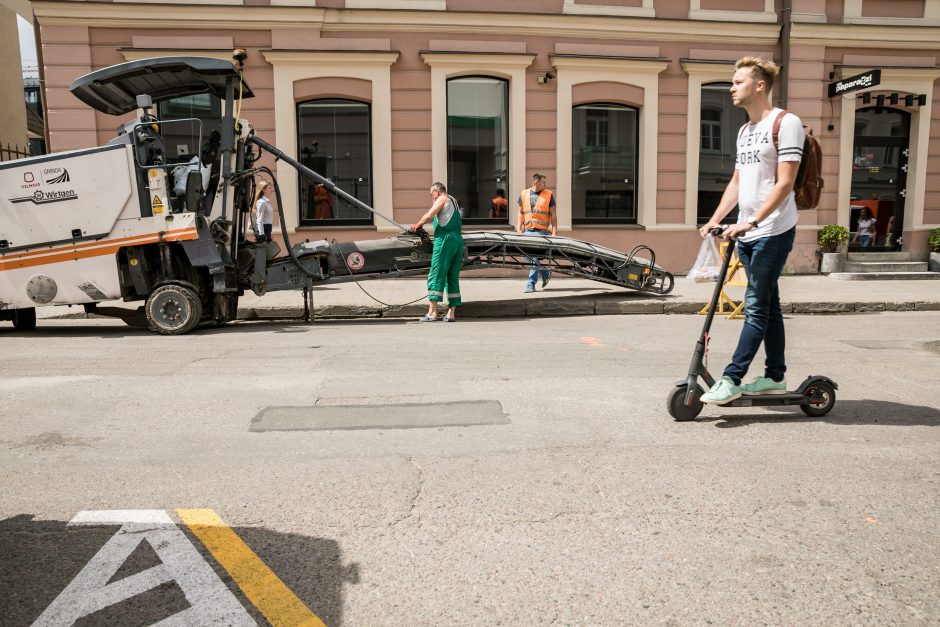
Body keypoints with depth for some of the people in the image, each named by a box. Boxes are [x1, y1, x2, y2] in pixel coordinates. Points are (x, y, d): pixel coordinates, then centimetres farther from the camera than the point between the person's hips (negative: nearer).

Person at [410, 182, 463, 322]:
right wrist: (419, 225, 26)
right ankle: (451, 313, 4)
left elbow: (429, 216, -8)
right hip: (458, 240, 8)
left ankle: (432, 312, -12)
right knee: (453, 277, 7)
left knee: (436, 275, -7)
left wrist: (418, 224, 9)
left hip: (445, 239, -8)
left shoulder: (443, 199, 2)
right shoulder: (453, 201, 27)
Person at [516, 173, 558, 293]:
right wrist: (519, 229, 6)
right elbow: (521, 213, 15)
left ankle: (531, 284, -3)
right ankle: (546, 273, 28)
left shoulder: (548, 195, 4)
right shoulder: (524, 194, 11)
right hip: (527, 230, 4)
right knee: (528, 256, 6)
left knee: (536, 258, -9)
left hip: (542, 231, -4)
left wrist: (554, 232, -4)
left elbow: (553, 215, 4)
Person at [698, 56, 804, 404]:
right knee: (768, 305, 12)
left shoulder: (785, 123, -8)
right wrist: (715, 220, 12)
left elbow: (784, 183, -16)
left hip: (773, 232, -8)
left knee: (756, 307, -7)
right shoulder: (744, 130, 17)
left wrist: (752, 221, -22)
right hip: (746, 233, 8)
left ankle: (731, 379, -7)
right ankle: (775, 376, 20)